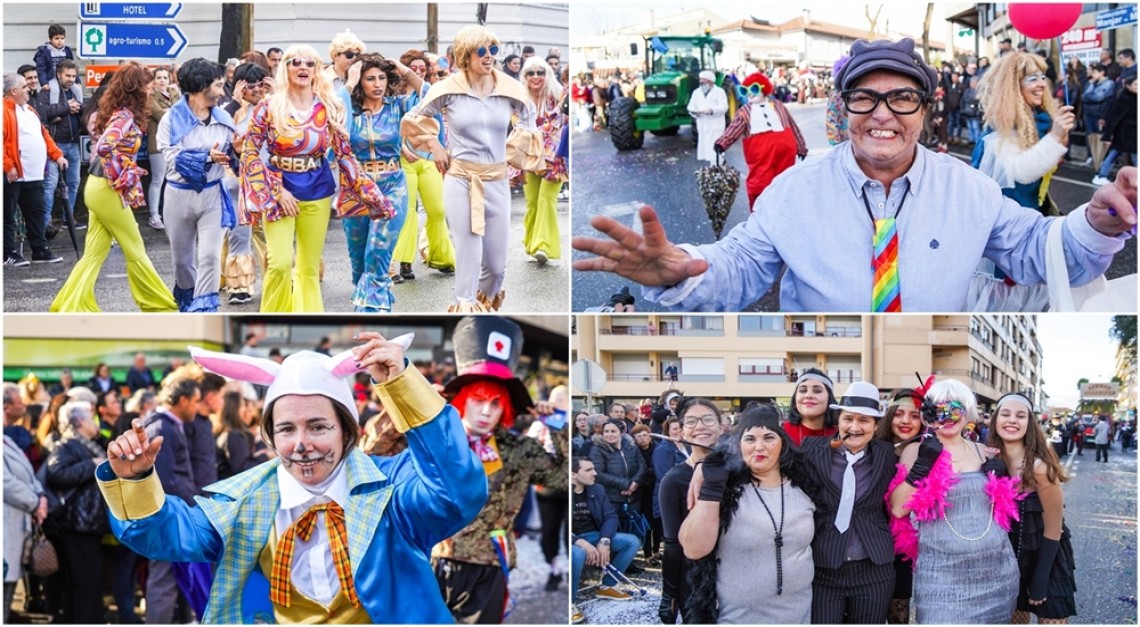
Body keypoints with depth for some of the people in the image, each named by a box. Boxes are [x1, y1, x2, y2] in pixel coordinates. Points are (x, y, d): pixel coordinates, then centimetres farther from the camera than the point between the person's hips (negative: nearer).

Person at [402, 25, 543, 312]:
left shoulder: (510, 90, -1)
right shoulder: (448, 90, -6)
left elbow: (526, 123, 20)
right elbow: (415, 119, 11)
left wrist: (510, 152, 11)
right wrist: (435, 147, 4)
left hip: (497, 182, 3)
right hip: (460, 180, -3)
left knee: (497, 263, 8)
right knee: (469, 259, -7)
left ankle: (486, 307, 36)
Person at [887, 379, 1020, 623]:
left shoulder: (983, 452, 10)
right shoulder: (917, 450, 0)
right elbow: (898, 509, -10)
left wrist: (1001, 478, 3)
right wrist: (923, 463, -17)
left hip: (996, 569, 4)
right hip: (942, 573, -4)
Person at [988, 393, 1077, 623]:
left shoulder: (1040, 467, -24)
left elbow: (1053, 529, -16)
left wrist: (1040, 579, -13)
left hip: (1046, 557, -4)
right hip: (1009, 557, 5)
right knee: (1014, 620, 16)